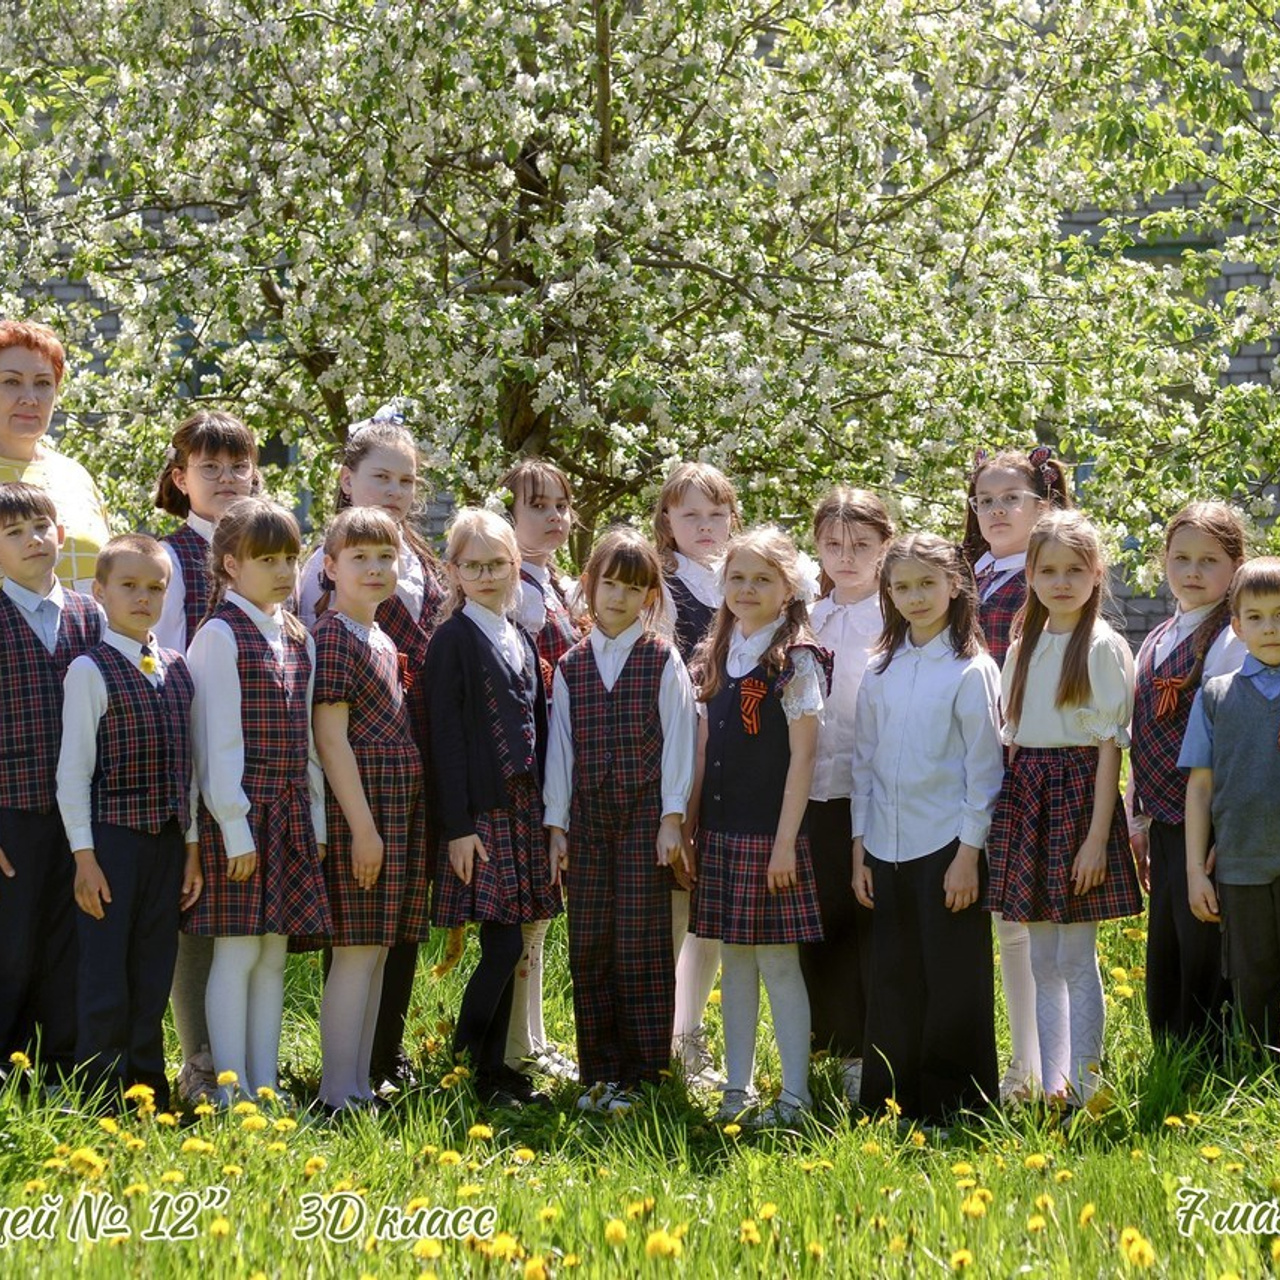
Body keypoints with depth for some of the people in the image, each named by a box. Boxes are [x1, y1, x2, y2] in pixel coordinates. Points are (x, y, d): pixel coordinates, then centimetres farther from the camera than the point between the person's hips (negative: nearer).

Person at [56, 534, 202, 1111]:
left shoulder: (177, 670, 10)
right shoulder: (90, 671, -6)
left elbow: (187, 764, 13)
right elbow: (73, 768, -7)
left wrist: (192, 846, 9)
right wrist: (84, 855, -11)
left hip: (167, 841, 5)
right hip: (111, 839, -5)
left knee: (153, 976, 11)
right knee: (105, 977, -1)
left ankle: (148, 1088, 21)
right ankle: (100, 1100, 8)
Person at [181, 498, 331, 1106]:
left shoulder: (298, 638, 12)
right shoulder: (220, 636, -9)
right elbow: (217, 741, -12)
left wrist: (316, 818, 11)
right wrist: (234, 826, -14)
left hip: (291, 813, 7)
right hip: (237, 812, -7)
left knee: (274, 953, 9)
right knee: (238, 952, -3)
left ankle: (265, 1084, 14)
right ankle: (232, 1091, 2)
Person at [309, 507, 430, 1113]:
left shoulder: (382, 641, 17)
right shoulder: (333, 636, -10)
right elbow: (331, 738, -15)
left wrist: (390, 823, 16)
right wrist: (362, 825, -18)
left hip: (398, 808, 9)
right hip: (358, 809, -9)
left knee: (376, 949, 10)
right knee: (357, 948, -7)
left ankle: (360, 1083, 15)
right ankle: (339, 1093, -4)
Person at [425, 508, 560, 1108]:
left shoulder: (520, 641, 15)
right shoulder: (452, 641, -7)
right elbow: (445, 736, -11)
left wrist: (545, 811, 12)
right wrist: (458, 826, -15)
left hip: (523, 810, 7)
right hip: (479, 812, -7)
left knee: (506, 947, 8)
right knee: (503, 945, -11)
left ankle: (494, 1066, 14)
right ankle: (465, 1067, 0)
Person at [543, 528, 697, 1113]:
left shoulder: (663, 660, 1)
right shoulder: (571, 666, 9)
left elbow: (677, 738, -1)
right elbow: (561, 745, 10)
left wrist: (672, 817, -7)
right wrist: (556, 823, 5)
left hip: (646, 813, -3)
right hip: (588, 817, 3)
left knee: (642, 944, -4)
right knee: (589, 945, 4)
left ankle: (643, 1074, 2)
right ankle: (600, 1072, 12)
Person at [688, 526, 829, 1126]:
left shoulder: (796, 660, -7)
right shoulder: (718, 655, 11)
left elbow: (802, 756, -11)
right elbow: (704, 750, 14)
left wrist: (785, 841, -15)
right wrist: (688, 826, 10)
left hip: (769, 834, -6)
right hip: (721, 830, 6)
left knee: (778, 960, -3)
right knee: (734, 960, 11)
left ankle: (795, 1095, 3)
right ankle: (737, 1087, 18)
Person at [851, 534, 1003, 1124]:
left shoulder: (971, 670, -5)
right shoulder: (880, 673, 10)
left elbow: (984, 767, -6)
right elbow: (864, 763, 13)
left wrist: (969, 853, -11)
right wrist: (859, 849, 8)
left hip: (946, 847, -5)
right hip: (887, 849, 5)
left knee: (953, 982, 0)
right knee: (893, 981, 8)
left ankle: (955, 1107, 9)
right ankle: (889, 1104, 16)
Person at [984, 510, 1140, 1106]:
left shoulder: (1103, 647, -6)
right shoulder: (1023, 648, 12)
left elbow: (1110, 746, -10)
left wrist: (1097, 835, -15)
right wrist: (1007, 811, 6)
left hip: (1078, 788, -6)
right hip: (1025, 794, 6)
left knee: (1076, 958, -4)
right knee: (1042, 961, 9)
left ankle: (1083, 1091, 3)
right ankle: (1050, 1087, 14)